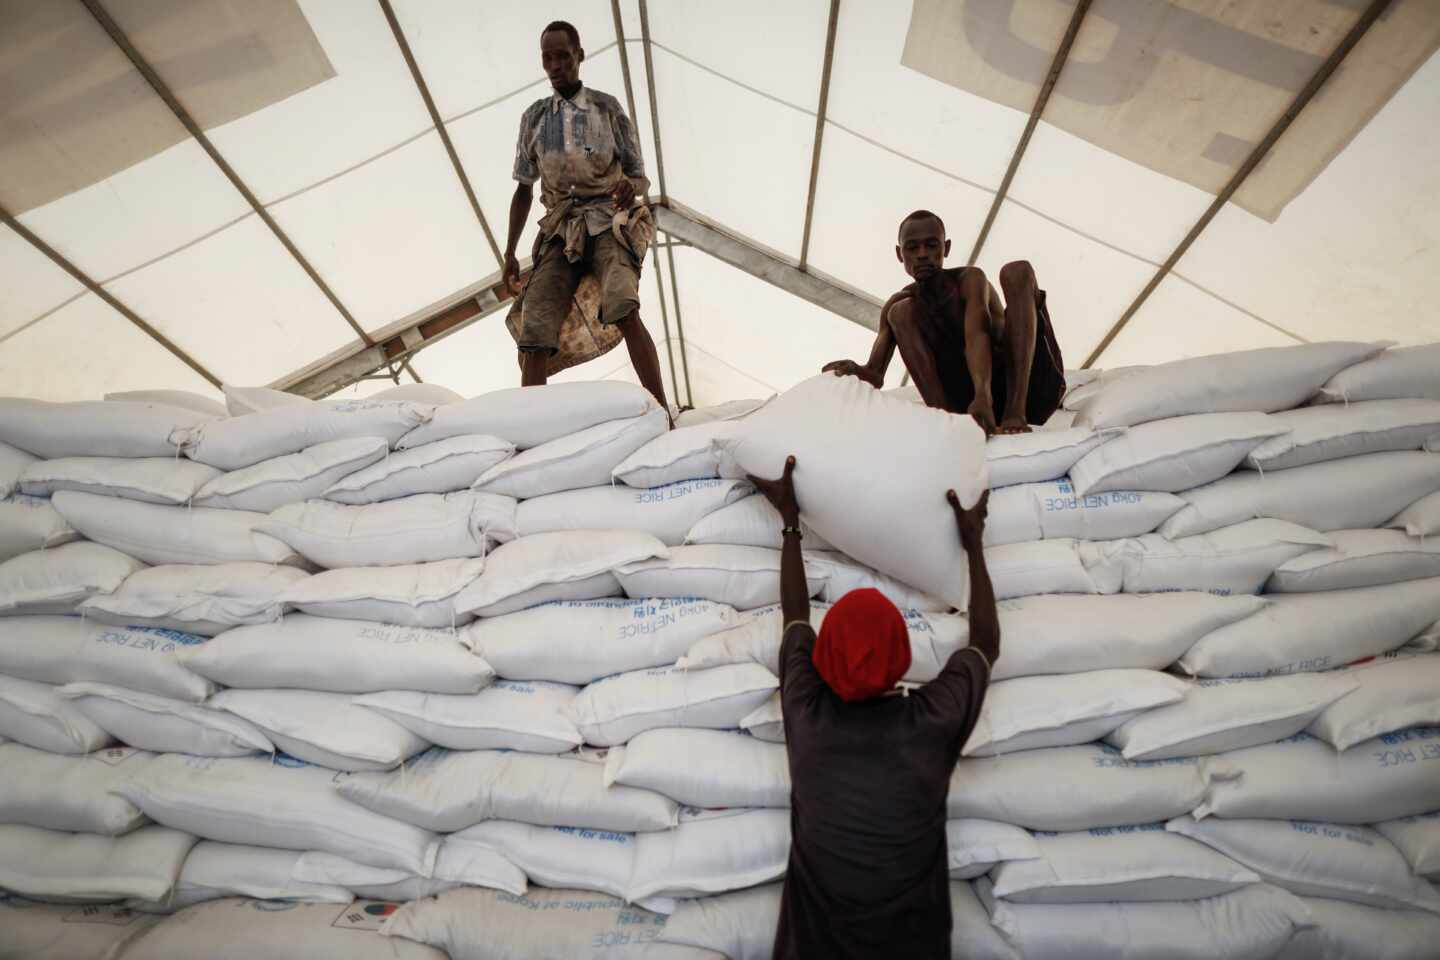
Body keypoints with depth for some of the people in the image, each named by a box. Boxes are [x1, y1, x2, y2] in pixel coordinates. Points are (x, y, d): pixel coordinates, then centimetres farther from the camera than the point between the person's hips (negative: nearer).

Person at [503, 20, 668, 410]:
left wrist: (631, 187, -17)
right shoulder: (534, 117, 18)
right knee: (533, 335, -16)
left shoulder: (608, 108, 11)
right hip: (561, 230, 3)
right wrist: (509, 254, 13)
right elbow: (524, 191, 20)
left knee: (624, 309, -33)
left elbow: (640, 177, 9)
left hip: (608, 221, -3)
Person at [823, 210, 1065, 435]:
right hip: (973, 398, 2)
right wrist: (858, 371, -27)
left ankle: (1016, 410, -34)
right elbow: (876, 375, -2)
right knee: (900, 313, -9)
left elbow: (977, 335, -22)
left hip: (1028, 390, -2)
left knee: (1017, 271, -19)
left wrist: (983, 395, -41)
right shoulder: (896, 304, 9)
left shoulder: (970, 278, -1)